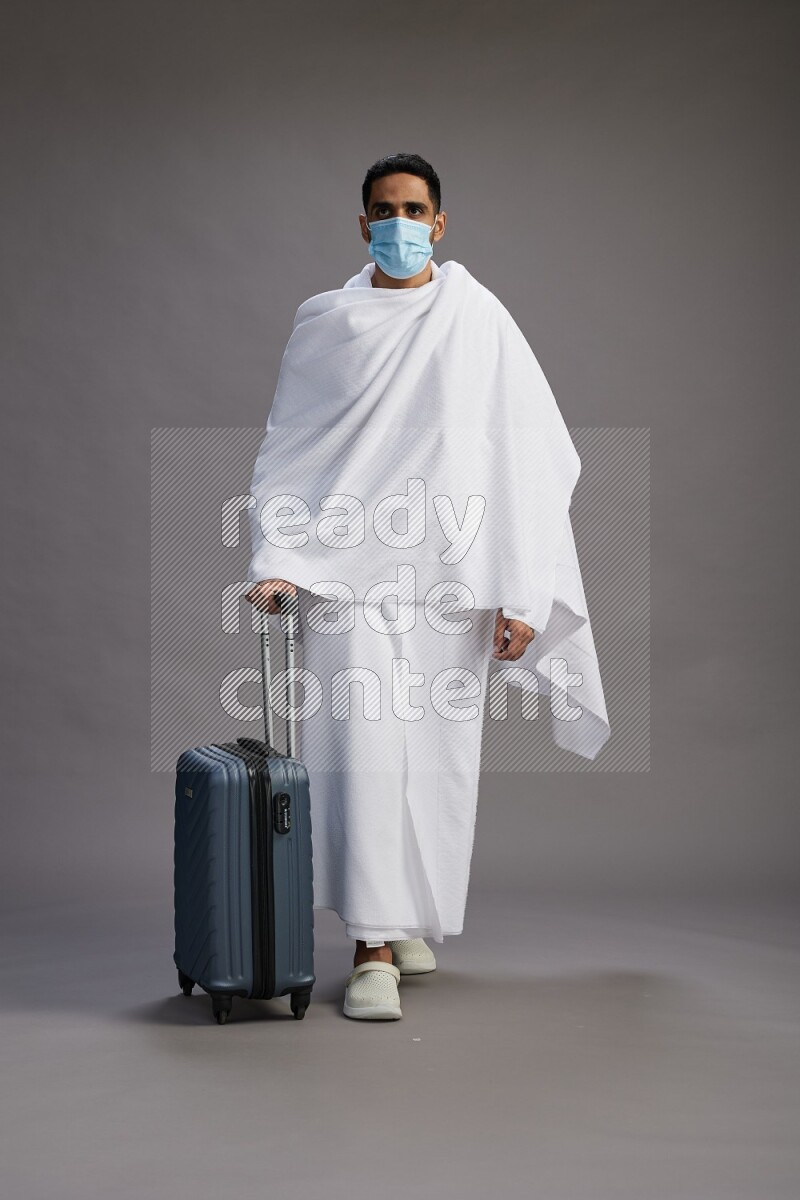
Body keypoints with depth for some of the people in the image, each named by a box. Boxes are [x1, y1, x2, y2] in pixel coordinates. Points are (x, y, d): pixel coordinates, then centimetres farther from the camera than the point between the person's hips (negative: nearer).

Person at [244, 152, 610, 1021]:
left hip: (449, 573, 0)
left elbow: (530, 463, 0)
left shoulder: (481, 323, 4)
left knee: (439, 756, 5)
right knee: (364, 745, -9)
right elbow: (284, 452, 10)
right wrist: (273, 561, -4)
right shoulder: (323, 323, 8)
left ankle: (412, 920, 25)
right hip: (348, 568, 0)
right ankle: (372, 949, -5)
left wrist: (523, 595, -6)